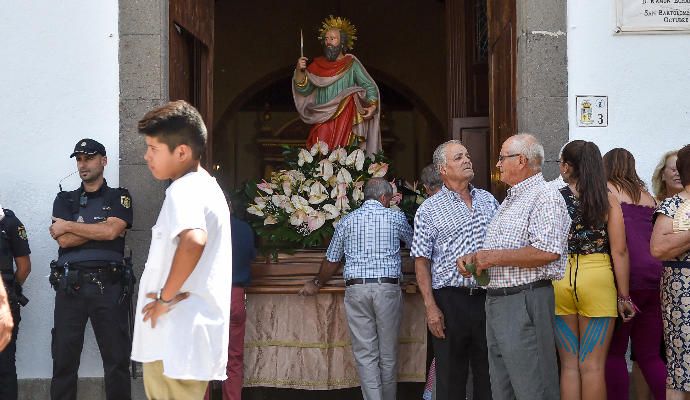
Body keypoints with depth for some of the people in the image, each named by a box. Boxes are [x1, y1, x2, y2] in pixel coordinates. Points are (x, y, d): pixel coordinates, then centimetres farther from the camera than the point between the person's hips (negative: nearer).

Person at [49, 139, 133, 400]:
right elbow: (64, 240, -1)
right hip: (70, 285, 2)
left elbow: (111, 231, -9)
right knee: (64, 359, 2)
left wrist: (68, 226, -1)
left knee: (117, 359, -1)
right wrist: (101, 229, -4)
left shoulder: (119, 197, 10)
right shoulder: (64, 200, 15)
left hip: (108, 285, -2)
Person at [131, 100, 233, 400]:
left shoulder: (182, 190, -16)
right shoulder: (207, 187, 16)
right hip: (191, 335, 10)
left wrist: (166, 296, -24)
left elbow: (193, 241, -36)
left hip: (176, 340, -10)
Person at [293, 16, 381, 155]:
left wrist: (372, 106, -14)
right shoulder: (317, 65, 15)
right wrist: (299, 70, -6)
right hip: (322, 123, 2)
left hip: (345, 121, -2)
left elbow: (369, 86, 3)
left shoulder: (351, 63, 6)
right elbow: (304, 90, 10)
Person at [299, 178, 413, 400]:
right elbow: (413, 242, 25)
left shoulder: (347, 221, 10)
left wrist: (316, 284, 33)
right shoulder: (396, 217, 6)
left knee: (365, 355, 1)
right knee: (388, 354, 8)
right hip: (387, 289, -1)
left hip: (356, 289, 1)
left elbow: (331, 260, 17)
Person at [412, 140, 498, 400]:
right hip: (450, 300, -3)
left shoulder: (489, 200, 12)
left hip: (487, 297, 4)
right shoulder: (429, 210, -1)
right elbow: (421, 262, -3)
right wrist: (431, 307, -10)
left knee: (489, 371, 9)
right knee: (451, 377, 3)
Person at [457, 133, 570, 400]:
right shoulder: (510, 200, 22)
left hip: (525, 302, -10)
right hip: (497, 301, 10)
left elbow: (548, 252, -24)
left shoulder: (544, 197, -10)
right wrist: (474, 257, 9)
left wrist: (495, 257, -17)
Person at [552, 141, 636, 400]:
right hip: (598, 280, -1)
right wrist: (624, 296, 2)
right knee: (593, 366, 5)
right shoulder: (608, 201, -1)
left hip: (559, 280, 1)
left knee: (569, 365, 10)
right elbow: (619, 251, -4)